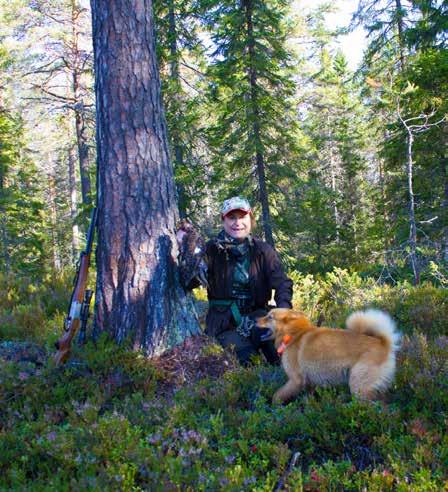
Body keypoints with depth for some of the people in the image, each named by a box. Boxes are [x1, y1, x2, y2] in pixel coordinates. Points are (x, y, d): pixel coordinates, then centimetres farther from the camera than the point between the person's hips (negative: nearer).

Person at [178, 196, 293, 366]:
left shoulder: (263, 250, 1)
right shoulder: (213, 249, -2)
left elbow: (282, 283, -9)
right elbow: (190, 282, -10)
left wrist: (284, 308, -29)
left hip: (255, 314, 1)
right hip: (224, 321, -1)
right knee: (245, 359, -25)